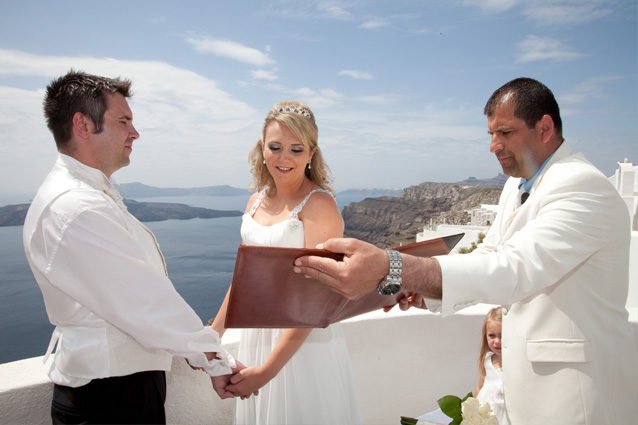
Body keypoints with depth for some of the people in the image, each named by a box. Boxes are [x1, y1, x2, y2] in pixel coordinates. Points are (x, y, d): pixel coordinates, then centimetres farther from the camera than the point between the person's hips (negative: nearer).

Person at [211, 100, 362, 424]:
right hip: (255, 334, 7)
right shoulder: (256, 202, 4)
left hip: (304, 343, -6)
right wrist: (214, 335, 13)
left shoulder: (319, 204, -17)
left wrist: (269, 368, -21)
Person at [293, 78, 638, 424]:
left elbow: (517, 269, -36)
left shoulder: (583, 186, -22)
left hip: (576, 387, -8)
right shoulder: (517, 186, 9)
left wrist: (390, 269, -48)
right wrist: (425, 286, -10)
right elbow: (487, 255, 9)